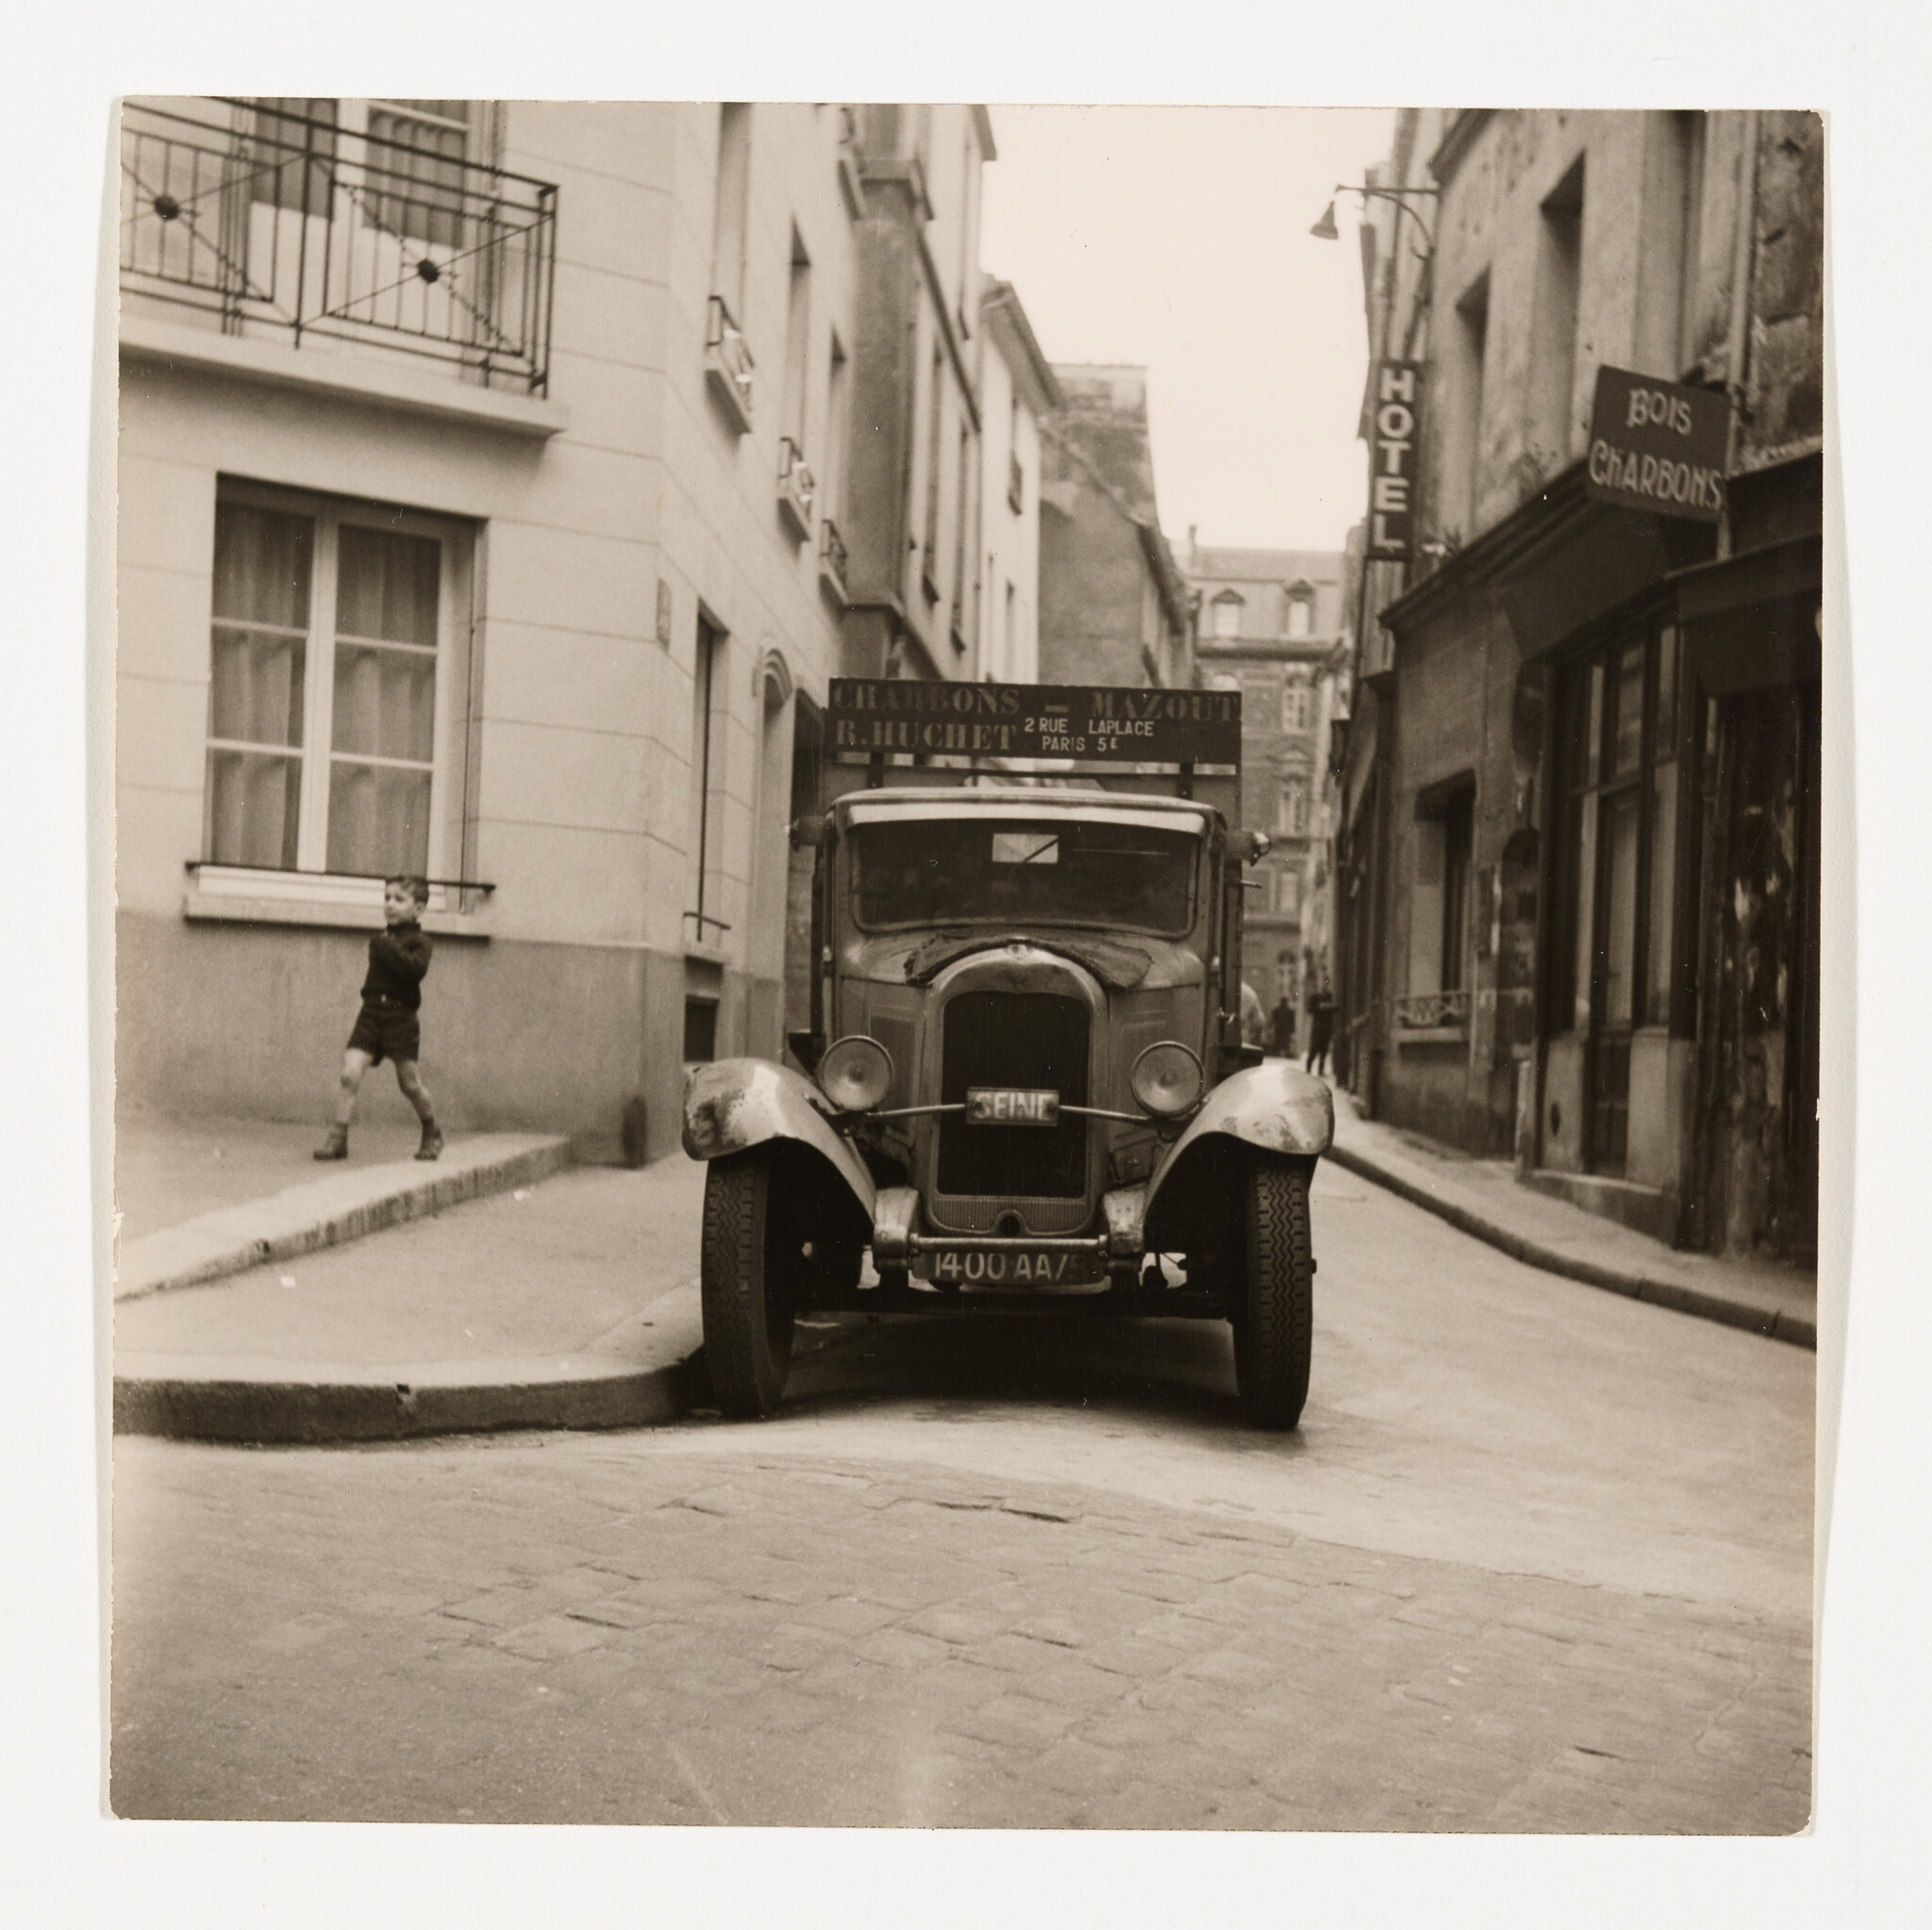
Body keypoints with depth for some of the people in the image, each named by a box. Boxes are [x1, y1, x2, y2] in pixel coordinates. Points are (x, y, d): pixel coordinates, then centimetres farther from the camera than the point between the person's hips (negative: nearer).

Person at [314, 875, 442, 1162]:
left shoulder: (418, 940, -3)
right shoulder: (380, 938, 14)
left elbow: (416, 968, -23)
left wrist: (386, 948, -20)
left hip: (401, 1016, -4)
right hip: (371, 1012, 4)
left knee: (409, 1083, 4)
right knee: (349, 1074, -10)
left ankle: (431, 1133, 27)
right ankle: (338, 1137, -6)